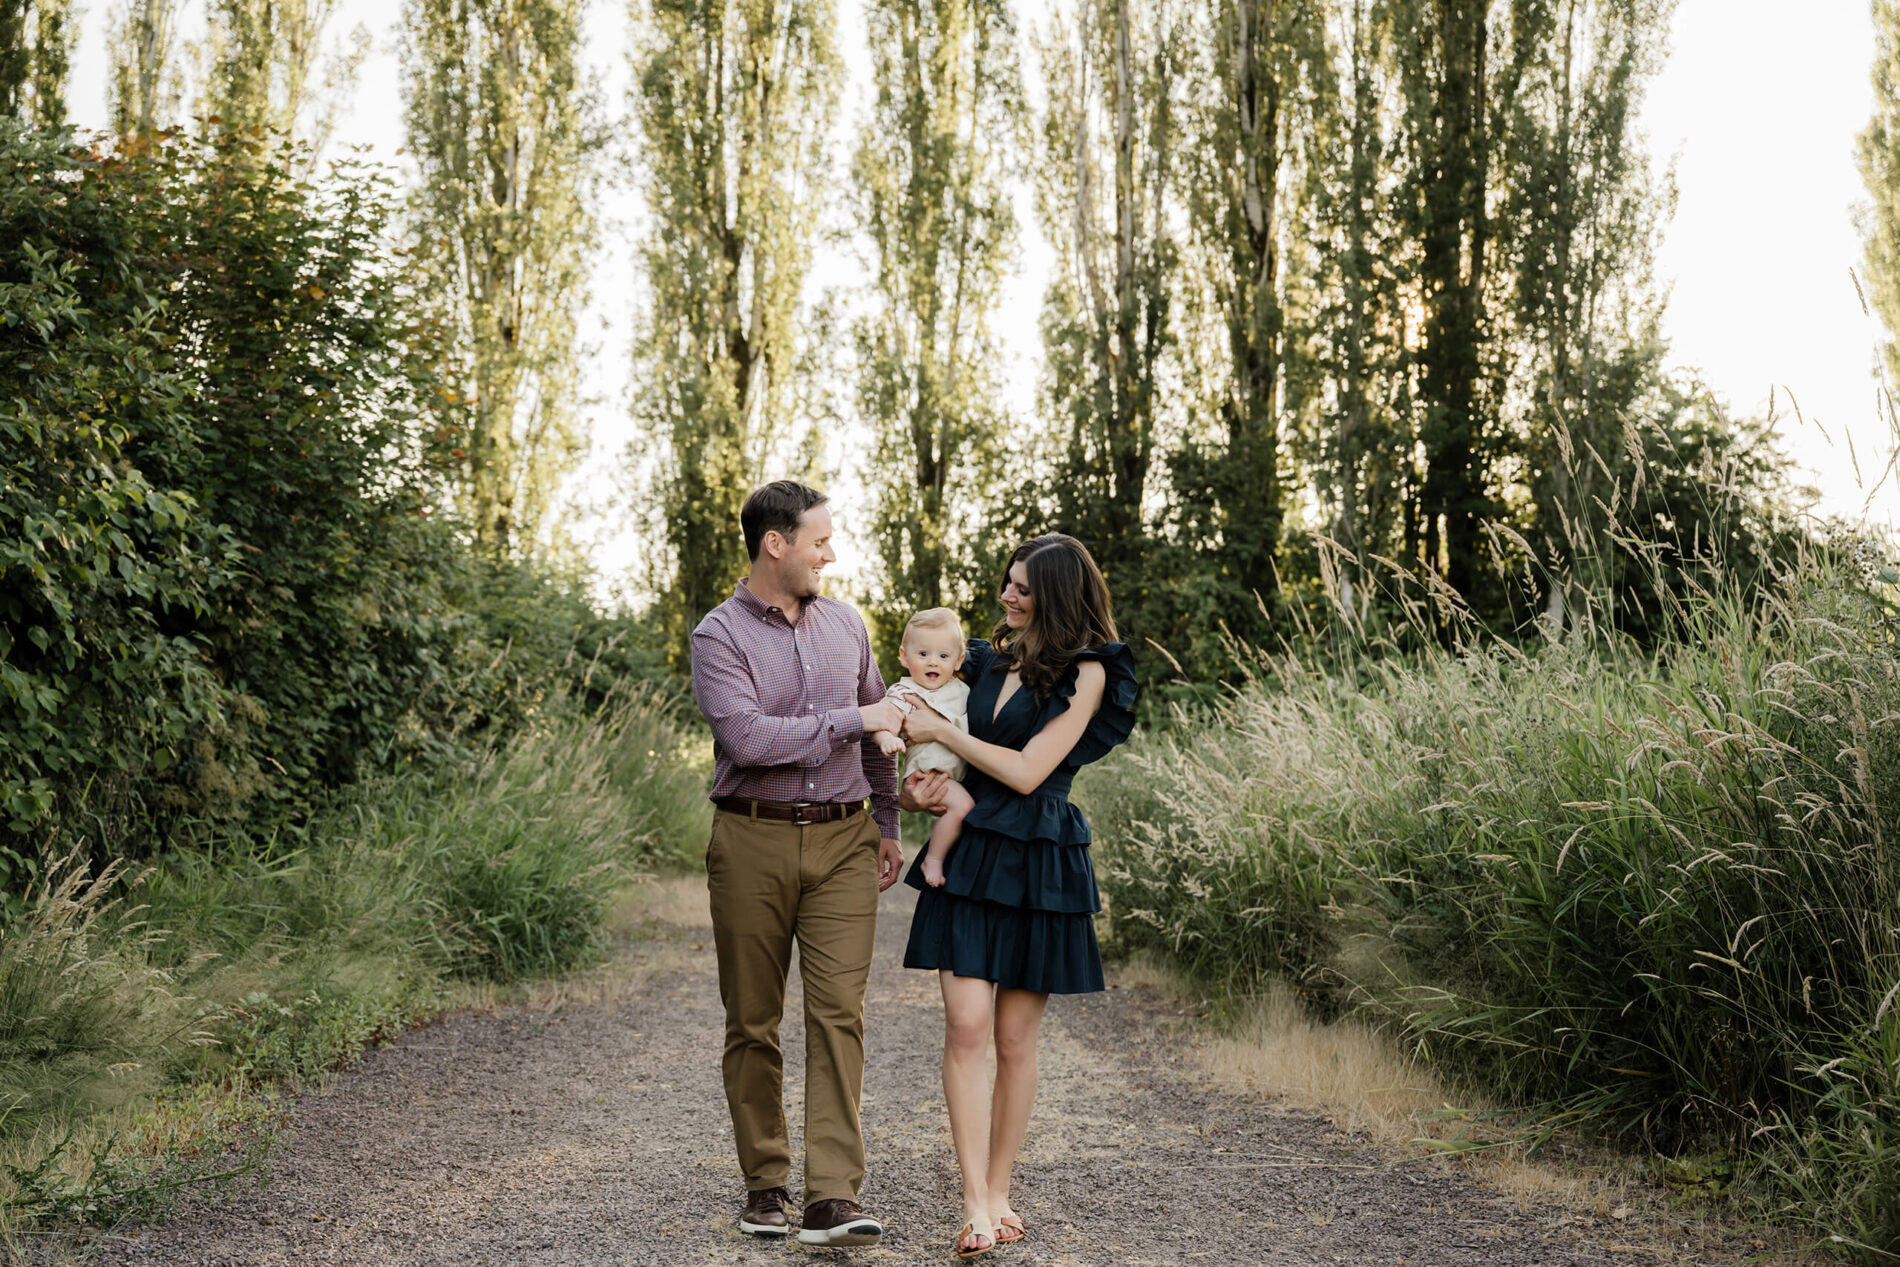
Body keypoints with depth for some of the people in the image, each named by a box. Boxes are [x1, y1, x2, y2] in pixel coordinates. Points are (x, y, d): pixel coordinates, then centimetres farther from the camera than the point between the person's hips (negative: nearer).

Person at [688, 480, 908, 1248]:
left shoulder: (845, 625, 12)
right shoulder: (718, 637, -4)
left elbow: (877, 732, 23)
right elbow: (747, 737, -19)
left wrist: (887, 825, 23)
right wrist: (854, 720, -13)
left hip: (842, 842, 3)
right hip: (752, 842, -3)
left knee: (839, 1012, -8)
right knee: (752, 1021, 5)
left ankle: (833, 1199, -12)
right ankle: (765, 1183, 18)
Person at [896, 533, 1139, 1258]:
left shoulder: (1086, 673, -5)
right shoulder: (989, 658, 11)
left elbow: (1027, 771, -13)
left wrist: (941, 732, -7)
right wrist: (913, 791, 2)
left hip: (1038, 863, -4)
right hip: (969, 850, 4)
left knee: (1014, 1038, 4)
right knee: (966, 1028, -8)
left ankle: (999, 1193, 18)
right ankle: (976, 1207, -9)